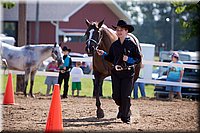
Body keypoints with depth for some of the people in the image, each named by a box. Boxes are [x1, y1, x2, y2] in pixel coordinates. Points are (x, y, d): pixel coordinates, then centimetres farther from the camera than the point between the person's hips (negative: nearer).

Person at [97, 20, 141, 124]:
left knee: (125, 96, -4)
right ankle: (123, 109, 34)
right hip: (115, 73, 4)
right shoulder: (114, 45, 8)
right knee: (116, 96, 6)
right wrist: (103, 54, 0)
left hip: (127, 73, -4)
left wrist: (128, 59, -21)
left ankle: (125, 116, 7)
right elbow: (111, 59, 15)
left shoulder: (131, 44, -6)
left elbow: (138, 59, -6)